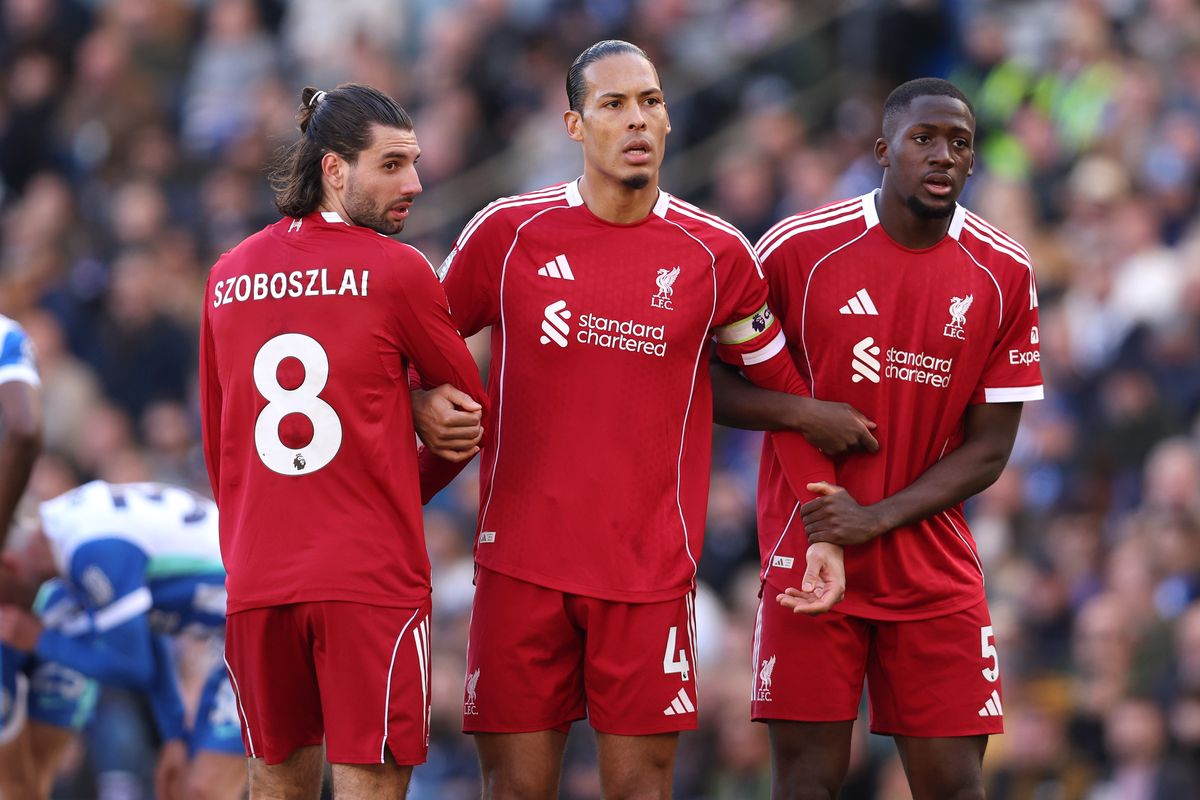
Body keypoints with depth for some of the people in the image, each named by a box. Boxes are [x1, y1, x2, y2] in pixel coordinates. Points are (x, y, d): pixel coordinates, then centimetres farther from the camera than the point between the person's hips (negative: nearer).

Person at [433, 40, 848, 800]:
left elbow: (783, 391, 12)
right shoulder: (508, 232, 1)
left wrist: (824, 530, 7)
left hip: (651, 577, 0)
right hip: (522, 562, 0)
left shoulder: (716, 254, 3)